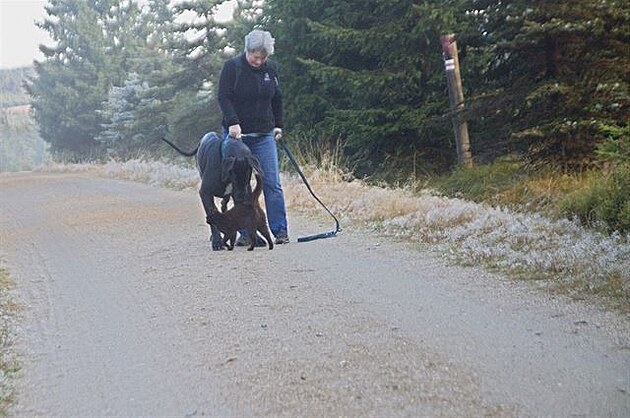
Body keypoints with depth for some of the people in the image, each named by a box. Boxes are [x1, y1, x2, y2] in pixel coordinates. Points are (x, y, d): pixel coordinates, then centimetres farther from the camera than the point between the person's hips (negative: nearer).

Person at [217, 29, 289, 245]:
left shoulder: (271, 68, 7)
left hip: (264, 134, 3)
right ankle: (246, 233, 4)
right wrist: (233, 123, -23)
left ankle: (280, 231, 1)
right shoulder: (232, 66, -4)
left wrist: (278, 125, 15)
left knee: (272, 183, -3)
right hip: (237, 134, -2)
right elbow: (224, 98, -10)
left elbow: (277, 99, 19)